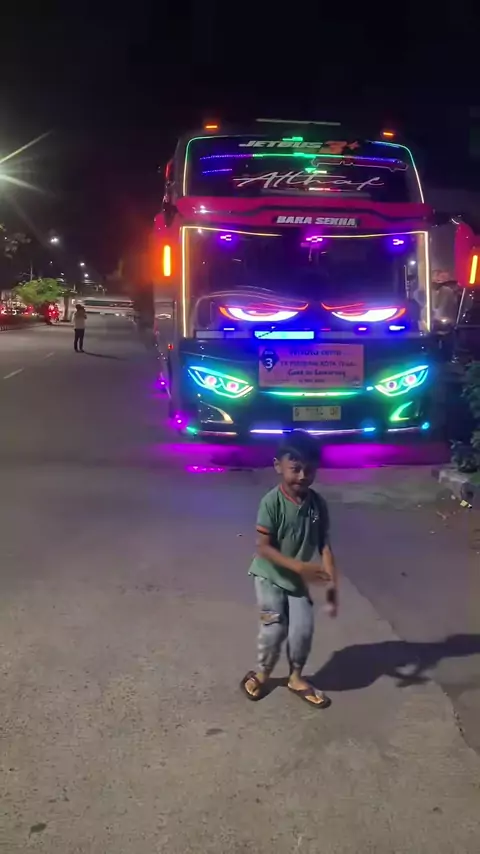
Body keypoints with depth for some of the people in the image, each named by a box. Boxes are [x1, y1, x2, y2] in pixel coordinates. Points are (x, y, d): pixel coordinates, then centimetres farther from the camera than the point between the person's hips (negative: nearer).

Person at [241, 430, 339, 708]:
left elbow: (325, 547, -7)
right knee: (275, 629, -3)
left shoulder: (318, 504, -9)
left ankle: (297, 678, 27)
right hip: (270, 577, -4)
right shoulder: (271, 502, -22)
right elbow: (263, 547, -23)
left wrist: (332, 584, -16)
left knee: (303, 630, 2)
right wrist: (299, 566, -32)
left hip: (299, 580, 4)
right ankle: (262, 673, 25)